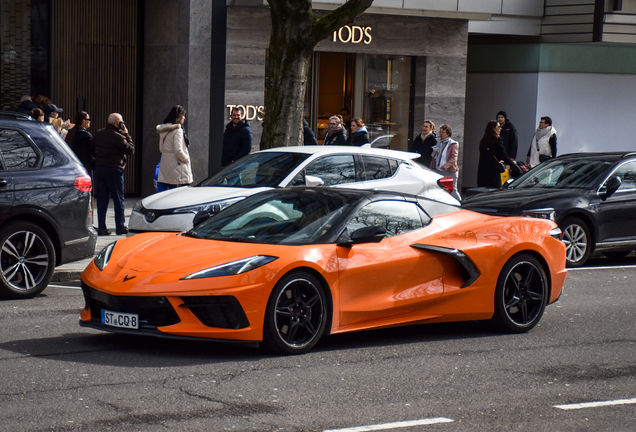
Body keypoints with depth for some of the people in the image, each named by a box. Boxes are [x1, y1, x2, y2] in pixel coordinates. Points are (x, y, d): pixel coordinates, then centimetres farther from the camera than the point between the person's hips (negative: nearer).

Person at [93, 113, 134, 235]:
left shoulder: (98, 134, 8)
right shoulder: (118, 137, -14)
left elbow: (94, 150, 14)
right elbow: (130, 150, -9)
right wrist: (127, 135, -1)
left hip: (99, 169, 6)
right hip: (114, 169, -6)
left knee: (101, 199, 7)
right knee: (118, 199, 5)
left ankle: (101, 227, 4)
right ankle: (120, 226, 8)